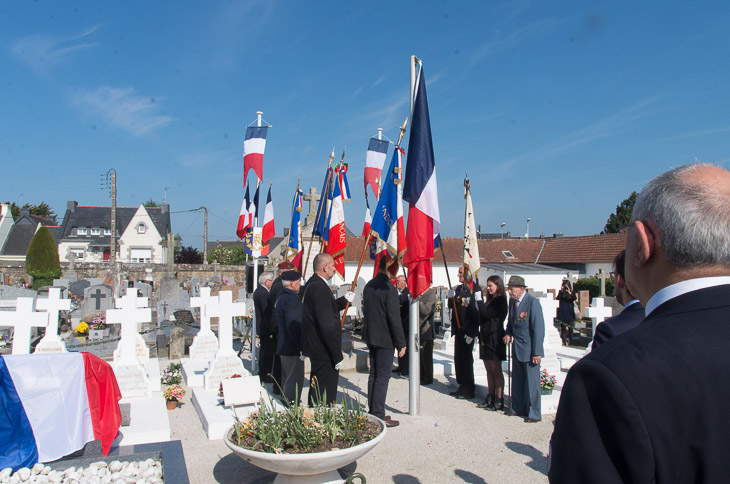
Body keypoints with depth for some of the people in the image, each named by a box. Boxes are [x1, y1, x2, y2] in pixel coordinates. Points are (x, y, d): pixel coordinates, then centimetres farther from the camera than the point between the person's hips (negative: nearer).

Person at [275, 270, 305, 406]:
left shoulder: (281, 297, 12)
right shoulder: (291, 299, -21)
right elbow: (294, 327, -25)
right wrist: (302, 348, -20)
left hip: (284, 346, 11)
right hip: (292, 349, -11)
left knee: (287, 379, 20)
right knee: (294, 380, -2)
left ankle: (286, 405, 31)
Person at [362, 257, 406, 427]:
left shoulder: (368, 286, 7)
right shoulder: (389, 289, -18)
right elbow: (394, 319, -18)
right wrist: (401, 343, -12)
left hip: (371, 337, 8)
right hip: (385, 339, -8)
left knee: (374, 375, 15)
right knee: (382, 377, -2)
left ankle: (372, 412, 23)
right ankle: (378, 416, 2)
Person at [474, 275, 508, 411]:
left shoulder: (500, 300, -11)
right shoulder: (490, 300, 15)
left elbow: (486, 314, -21)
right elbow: (482, 318, 18)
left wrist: (479, 301, -13)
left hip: (495, 339, -9)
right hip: (486, 338, 9)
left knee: (496, 370, -4)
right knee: (489, 370, 11)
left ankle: (499, 400, 2)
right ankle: (490, 398, 17)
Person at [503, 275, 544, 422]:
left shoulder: (533, 302, -18)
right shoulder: (512, 301, 6)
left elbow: (539, 328, -18)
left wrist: (536, 352, -19)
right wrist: (508, 333, 1)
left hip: (530, 349, -7)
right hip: (517, 348, 8)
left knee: (532, 381, 2)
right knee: (517, 380, 16)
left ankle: (534, 413, 13)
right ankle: (517, 408, 29)